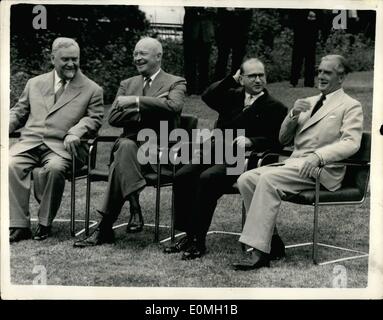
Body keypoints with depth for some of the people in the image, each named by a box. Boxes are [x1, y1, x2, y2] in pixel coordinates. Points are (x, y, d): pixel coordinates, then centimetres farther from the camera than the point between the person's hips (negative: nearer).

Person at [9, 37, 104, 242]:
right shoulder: (34, 83, 22)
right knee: (10, 164, -28)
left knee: (54, 168, -36)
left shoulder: (92, 90, 13)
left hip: (60, 146, -3)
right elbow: (18, 113, 24)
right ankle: (19, 225, -23)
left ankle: (45, 223, -17)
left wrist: (76, 131, -18)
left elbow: (94, 118, 2)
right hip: (29, 142, 3)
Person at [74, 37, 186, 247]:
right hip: (130, 144, 3)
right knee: (126, 146, -35)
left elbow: (173, 106, -14)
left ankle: (105, 228, -33)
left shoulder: (175, 83, 11)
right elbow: (113, 117, 7)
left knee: (121, 160, -33)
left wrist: (136, 101, -13)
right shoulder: (127, 84, 24)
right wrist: (147, 110, -7)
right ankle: (135, 209, -36)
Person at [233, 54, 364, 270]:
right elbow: (284, 139, 25)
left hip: (322, 171, -7)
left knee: (268, 179, -30)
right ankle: (269, 239, -8)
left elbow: (351, 143, -12)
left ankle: (260, 253, -30)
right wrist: (293, 115, 4)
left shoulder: (350, 106, 5)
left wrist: (318, 156, -28)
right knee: (246, 179, -14)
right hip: (293, 163, 7)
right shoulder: (308, 102, 25)